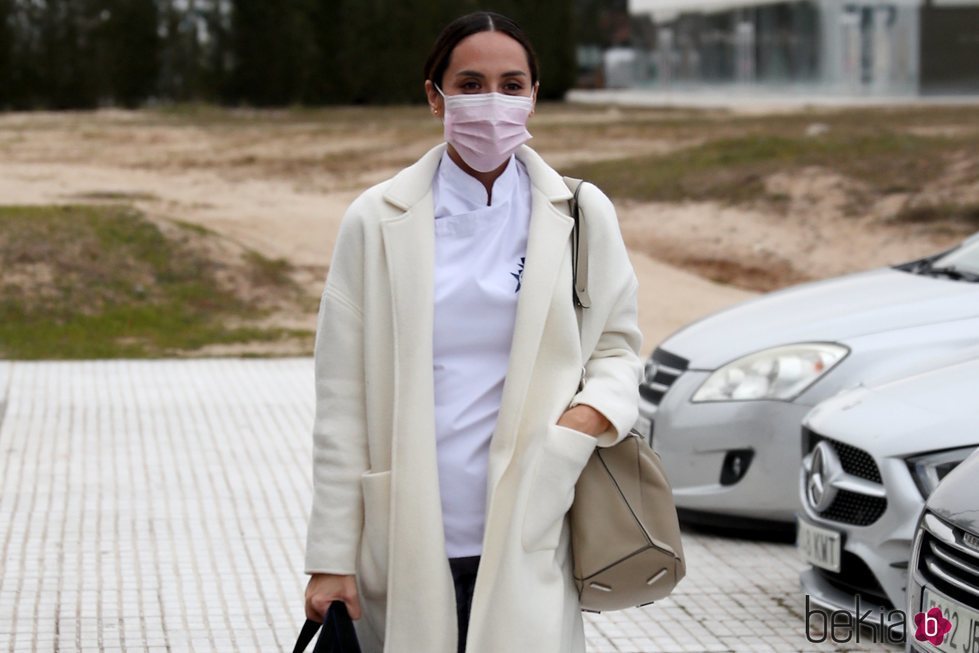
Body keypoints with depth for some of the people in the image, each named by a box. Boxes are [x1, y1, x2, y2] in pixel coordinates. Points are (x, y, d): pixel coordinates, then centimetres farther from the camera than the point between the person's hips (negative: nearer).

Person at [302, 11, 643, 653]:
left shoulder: (583, 216, 6)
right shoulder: (377, 221, 2)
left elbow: (618, 346, 15)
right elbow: (343, 404, 2)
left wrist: (591, 413, -9)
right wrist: (331, 558, -2)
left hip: (528, 550, 0)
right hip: (406, 546, 0)